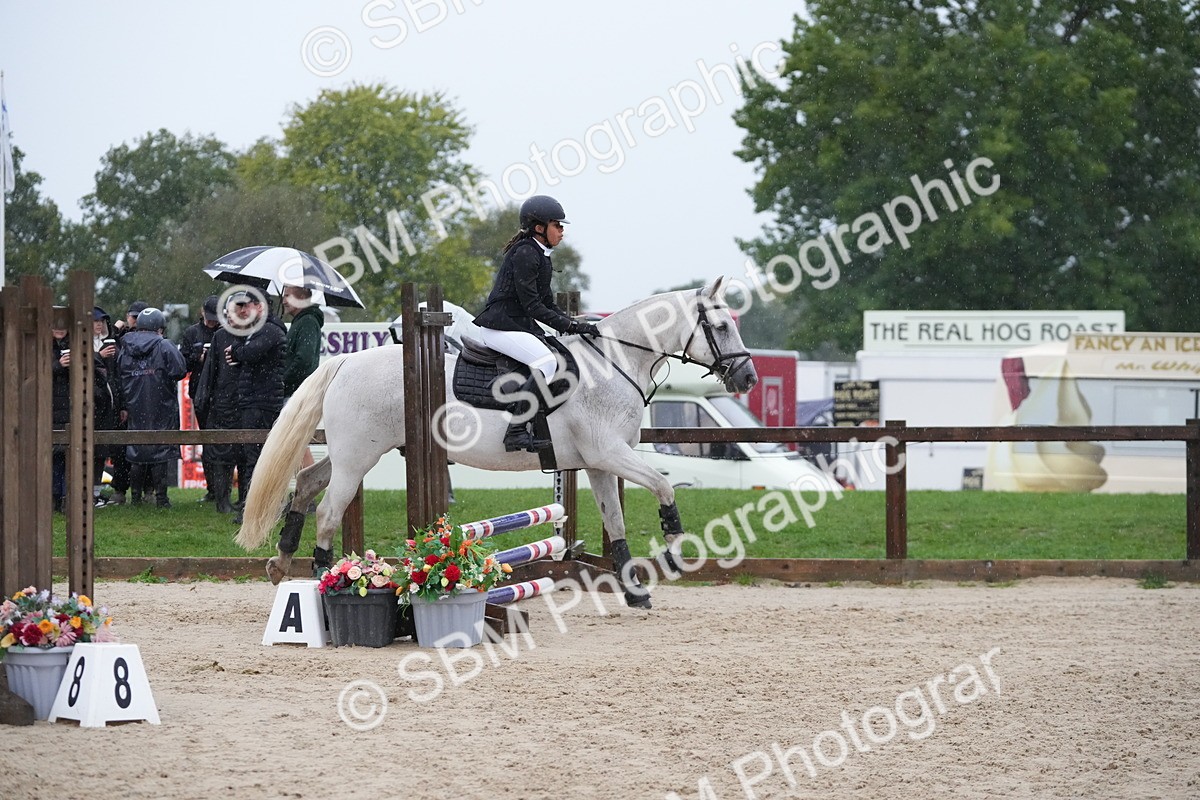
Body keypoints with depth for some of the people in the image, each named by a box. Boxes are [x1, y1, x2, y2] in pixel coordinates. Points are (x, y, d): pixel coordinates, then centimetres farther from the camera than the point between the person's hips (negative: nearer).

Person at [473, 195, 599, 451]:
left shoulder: (540, 256, 17)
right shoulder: (524, 254, -14)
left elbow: (547, 304, 19)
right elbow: (532, 306, -19)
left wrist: (575, 324, 5)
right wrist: (569, 325, -19)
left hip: (522, 325, 11)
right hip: (501, 326, -11)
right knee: (547, 362, -28)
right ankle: (516, 431, -32)